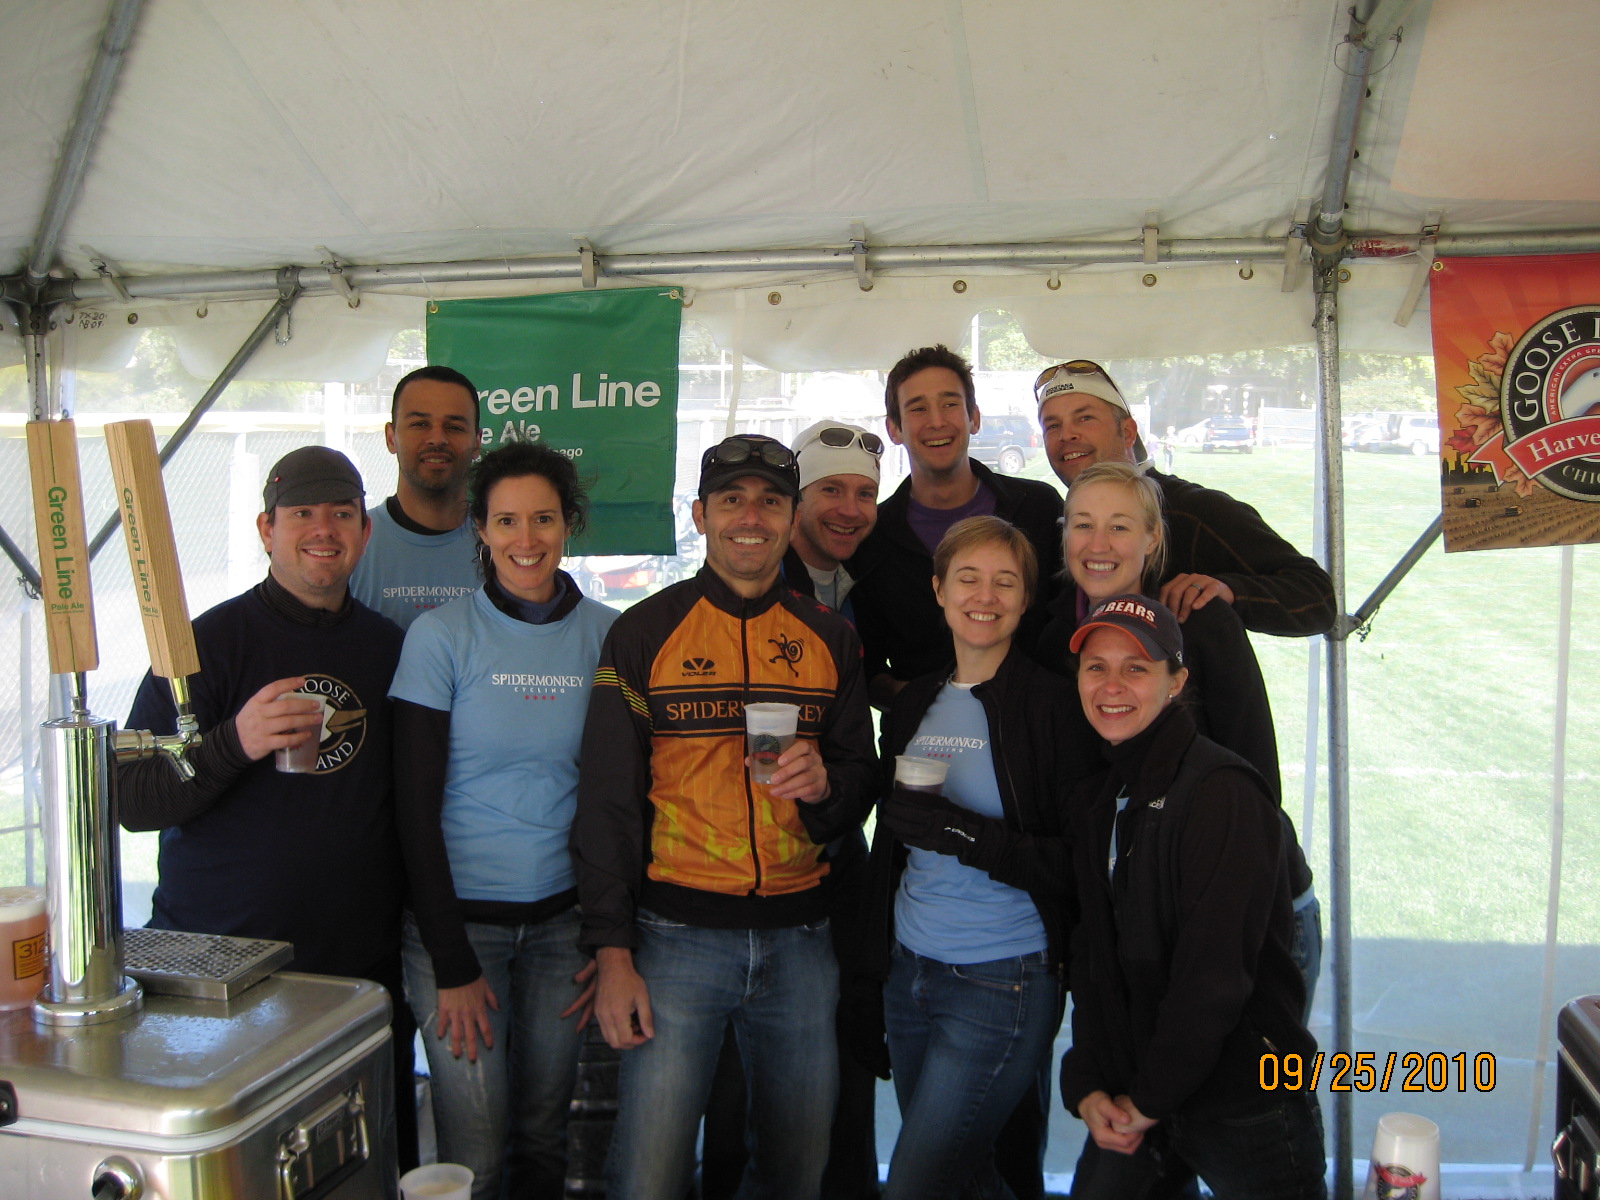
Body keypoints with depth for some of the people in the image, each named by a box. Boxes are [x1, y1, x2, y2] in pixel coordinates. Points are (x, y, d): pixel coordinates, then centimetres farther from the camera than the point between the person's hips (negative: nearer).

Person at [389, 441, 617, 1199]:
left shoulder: (606, 635, -1)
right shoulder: (441, 636, -7)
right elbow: (416, 809, -7)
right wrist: (452, 964, -9)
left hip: (562, 916, 2)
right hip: (458, 914, -2)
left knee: (544, 1135, 14)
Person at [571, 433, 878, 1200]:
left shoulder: (829, 638, 8)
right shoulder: (645, 633, -1)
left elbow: (861, 777, 12)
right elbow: (607, 801, -2)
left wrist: (825, 784, -12)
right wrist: (613, 953, -7)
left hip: (799, 938, 3)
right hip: (676, 933, -3)